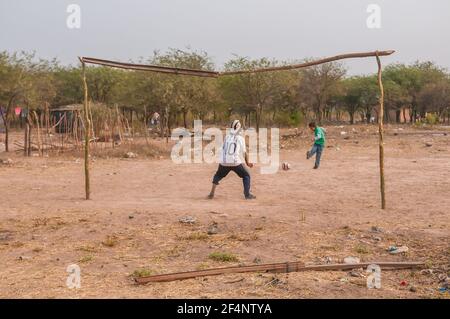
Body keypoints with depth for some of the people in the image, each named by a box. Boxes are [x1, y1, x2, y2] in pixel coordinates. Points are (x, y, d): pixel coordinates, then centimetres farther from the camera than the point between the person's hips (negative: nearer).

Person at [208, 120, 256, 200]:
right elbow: (244, 152, 6)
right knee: (246, 176, 17)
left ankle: (212, 194, 15)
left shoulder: (227, 137, 9)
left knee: (217, 176, 25)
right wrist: (247, 163, 18)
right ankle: (247, 194, 8)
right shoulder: (241, 138, 3)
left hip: (224, 163, 2)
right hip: (236, 163, -2)